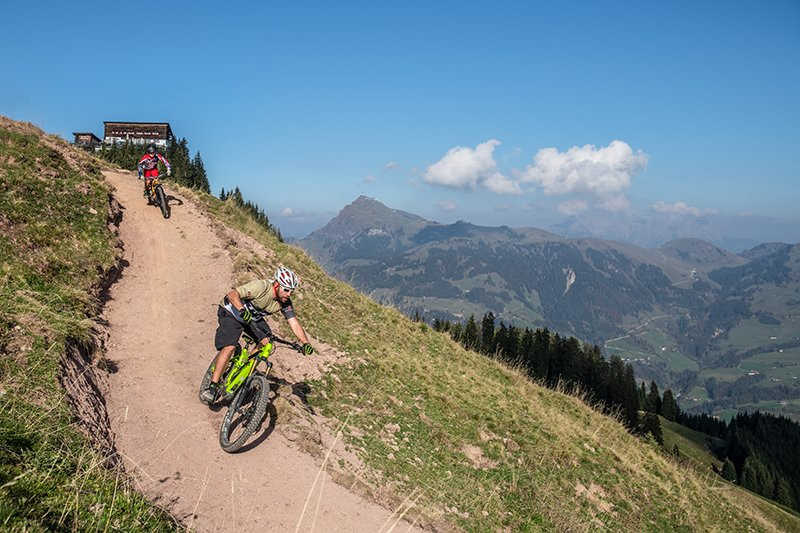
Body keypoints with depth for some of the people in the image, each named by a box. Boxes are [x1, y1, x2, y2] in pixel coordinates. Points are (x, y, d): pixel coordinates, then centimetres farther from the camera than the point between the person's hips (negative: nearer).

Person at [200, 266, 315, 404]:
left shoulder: (285, 303, -14)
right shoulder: (261, 286, -33)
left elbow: (294, 322, -17)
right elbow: (232, 295, -38)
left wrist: (306, 343, -31)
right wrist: (242, 310, -56)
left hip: (253, 317, 6)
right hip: (231, 312, -6)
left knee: (266, 341, -15)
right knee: (230, 347, -23)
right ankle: (213, 387, -16)